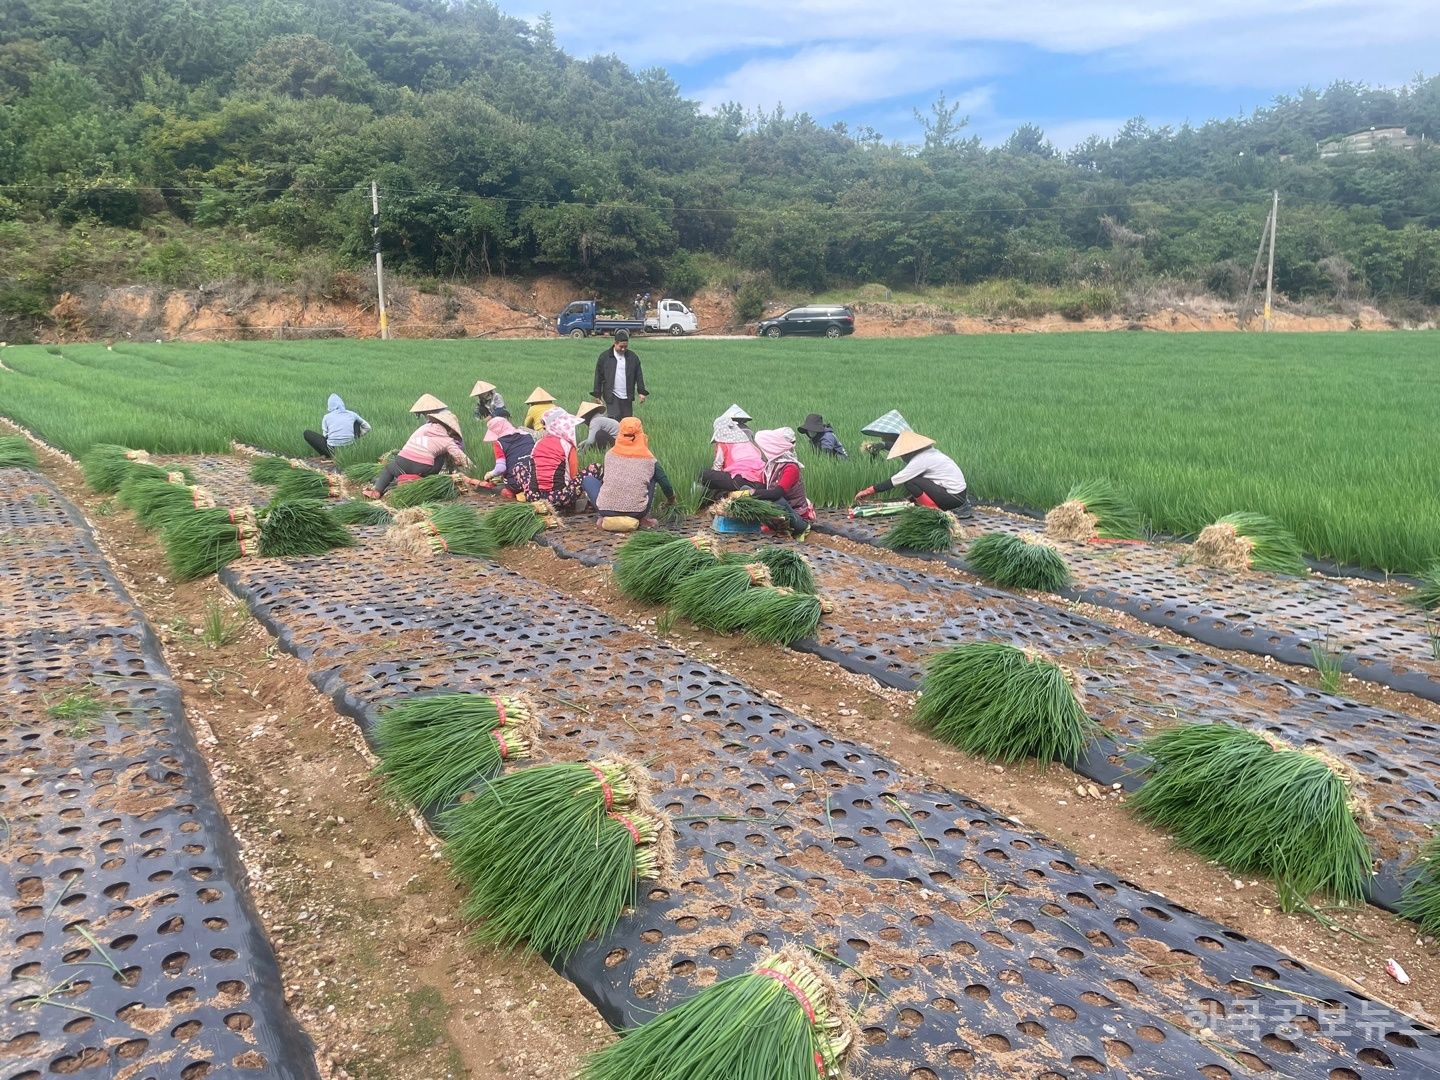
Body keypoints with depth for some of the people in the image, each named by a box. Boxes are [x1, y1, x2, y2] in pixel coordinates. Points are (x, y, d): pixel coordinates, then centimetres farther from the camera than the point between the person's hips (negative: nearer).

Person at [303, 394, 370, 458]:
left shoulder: (327, 417, 3)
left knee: (307, 433, 18)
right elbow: (367, 427, 18)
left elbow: (325, 435, 5)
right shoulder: (351, 414, 8)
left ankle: (326, 455, 1)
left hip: (332, 450, -3)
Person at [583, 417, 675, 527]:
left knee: (587, 479, 25)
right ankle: (644, 518, 15)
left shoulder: (610, 454, 7)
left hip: (606, 509, 0)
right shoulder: (648, 459, 2)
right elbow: (664, 482, 7)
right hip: (637, 511, 0)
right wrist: (671, 498, 30)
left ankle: (604, 517, 10)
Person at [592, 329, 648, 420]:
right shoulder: (604, 357, 0)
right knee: (614, 419, -13)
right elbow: (598, 376, 3)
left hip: (627, 396, 3)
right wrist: (597, 394, 2)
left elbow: (639, 375, 10)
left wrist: (641, 392, 3)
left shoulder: (633, 357, 6)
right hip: (612, 396, -3)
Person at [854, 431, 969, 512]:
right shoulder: (929, 452, 10)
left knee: (910, 482, -14)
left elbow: (894, 481, -14)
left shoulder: (921, 460, -16)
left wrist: (867, 491, -10)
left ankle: (933, 510, -9)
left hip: (954, 497, -9)